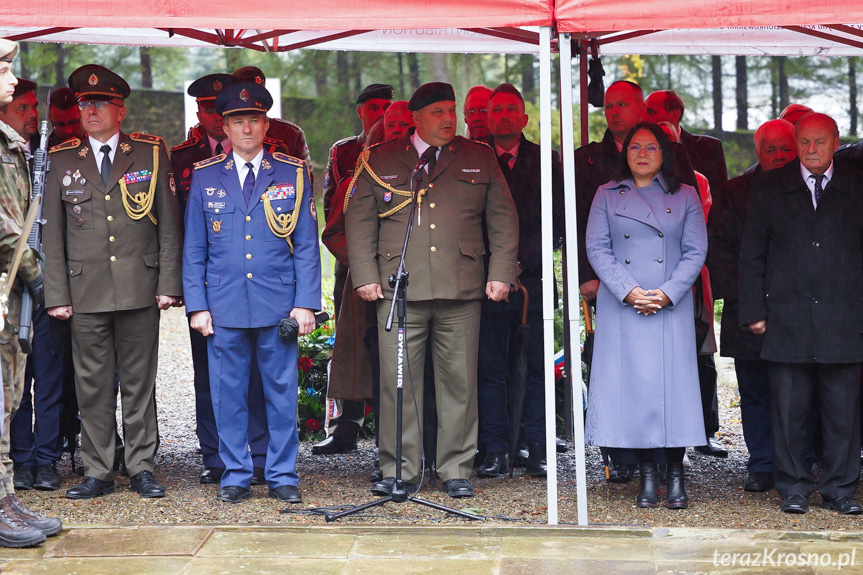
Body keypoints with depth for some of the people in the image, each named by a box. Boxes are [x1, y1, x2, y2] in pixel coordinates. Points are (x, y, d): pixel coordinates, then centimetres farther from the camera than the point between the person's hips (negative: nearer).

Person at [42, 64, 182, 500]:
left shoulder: (151, 153, 5)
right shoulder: (62, 161, 8)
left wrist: (168, 284, -3)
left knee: (139, 382, 5)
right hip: (86, 292, 1)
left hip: (140, 289, -1)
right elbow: (52, 233, 8)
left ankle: (142, 468, 14)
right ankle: (97, 472, 13)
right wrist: (56, 294, 1)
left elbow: (169, 224, 4)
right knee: (92, 384, 4)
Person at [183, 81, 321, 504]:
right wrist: (197, 306, 0)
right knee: (228, 395, 5)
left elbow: (307, 246, 4)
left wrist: (305, 304, -3)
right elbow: (193, 249, 8)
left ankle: (283, 476, 14)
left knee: (282, 393, 4)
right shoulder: (205, 177, 8)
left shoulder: (293, 175, 6)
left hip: (278, 306, -1)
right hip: (223, 307, 1)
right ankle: (235, 476, 16)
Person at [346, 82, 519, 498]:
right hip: (398, 290, -1)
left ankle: (456, 471, 12)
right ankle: (399, 470, 9)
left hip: (462, 292, 1)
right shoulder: (380, 161, 11)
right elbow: (359, 221, 10)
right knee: (398, 382, -1)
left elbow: (503, 219, 13)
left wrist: (501, 274, 4)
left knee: (459, 382, 2)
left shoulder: (480, 160, 13)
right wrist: (365, 276, 1)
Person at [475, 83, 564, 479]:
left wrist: (522, 259, -8)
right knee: (490, 367, 0)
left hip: (534, 278, 0)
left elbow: (556, 220, 3)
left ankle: (537, 450, 10)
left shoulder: (545, 161, 9)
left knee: (537, 366, 2)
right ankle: (495, 452, 6)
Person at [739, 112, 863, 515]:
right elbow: (752, 255, 8)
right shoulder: (769, 188, 8)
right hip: (786, 321, 0)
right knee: (788, 410, 3)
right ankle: (793, 488, 14)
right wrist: (753, 311, 1)